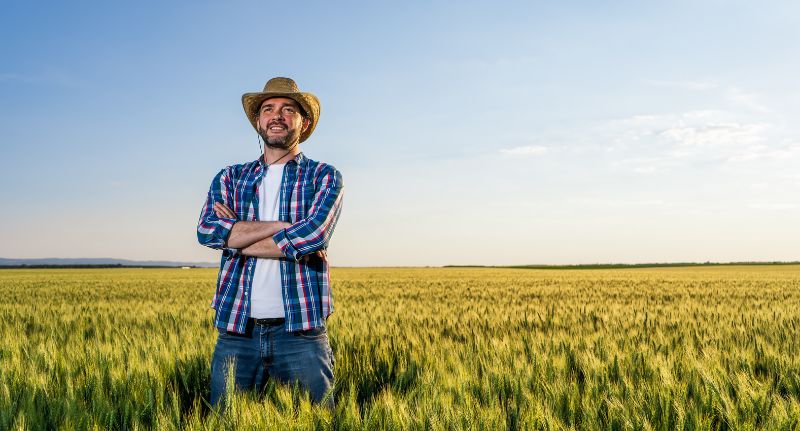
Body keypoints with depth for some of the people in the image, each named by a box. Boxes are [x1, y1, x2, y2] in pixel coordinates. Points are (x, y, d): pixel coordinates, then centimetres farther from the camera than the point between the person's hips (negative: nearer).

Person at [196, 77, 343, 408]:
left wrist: (235, 235, -5)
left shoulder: (324, 177, 7)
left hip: (301, 331, -2)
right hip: (235, 331, 2)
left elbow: (313, 235, -13)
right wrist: (285, 226, -11)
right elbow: (207, 230, -6)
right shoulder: (230, 178, 14)